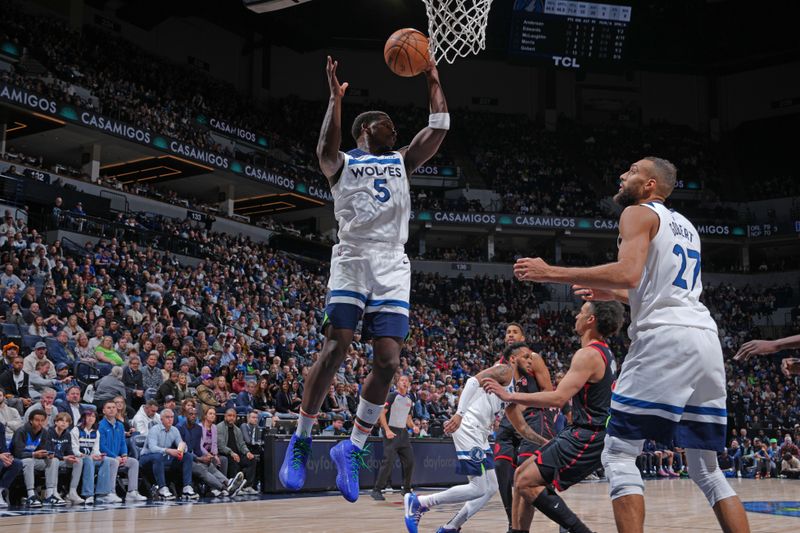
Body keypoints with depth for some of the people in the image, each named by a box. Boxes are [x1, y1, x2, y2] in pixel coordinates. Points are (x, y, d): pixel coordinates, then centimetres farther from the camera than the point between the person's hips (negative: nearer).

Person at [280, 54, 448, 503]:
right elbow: (325, 151, -14)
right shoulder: (343, 163, 10)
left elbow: (439, 130, 12)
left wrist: (433, 80, 13)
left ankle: (353, 448, 6)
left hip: (393, 268, 4)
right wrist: (336, 99, -15)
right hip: (352, 261, -3)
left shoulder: (402, 163, 22)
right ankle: (302, 440, 1)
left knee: (388, 361, -8)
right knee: (336, 349, -16)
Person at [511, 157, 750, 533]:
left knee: (618, 456, -2)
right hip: (706, 338, 8)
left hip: (665, 339, -8)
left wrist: (552, 273, -11)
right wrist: (611, 295, 34)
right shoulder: (685, 226, 29)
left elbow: (628, 274, -15)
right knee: (705, 467, 14)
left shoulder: (639, 213, 3)